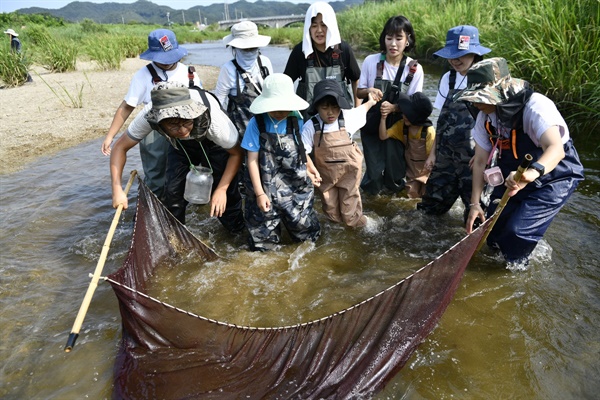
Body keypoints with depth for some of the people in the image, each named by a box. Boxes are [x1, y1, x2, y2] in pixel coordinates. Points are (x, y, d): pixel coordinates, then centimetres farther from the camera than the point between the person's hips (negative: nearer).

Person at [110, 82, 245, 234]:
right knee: (173, 189, -8)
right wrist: (117, 189, -31)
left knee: (226, 190, -9)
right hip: (180, 146, 2)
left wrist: (222, 189, -28)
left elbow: (237, 153, -25)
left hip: (214, 144, -2)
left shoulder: (214, 119, -43)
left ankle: (237, 231, 18)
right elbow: (120, 146, -21)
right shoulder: (148, 116, -37)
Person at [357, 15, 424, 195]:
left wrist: (393, 107, -26)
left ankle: (394, 181, 44)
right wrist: (369, 91, -24)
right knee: (373, 186, -1)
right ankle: (372, 180, 36)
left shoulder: (415, 69, -11)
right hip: (372, 125, 0)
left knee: (394, 181, 7)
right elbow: (359, 92, 0)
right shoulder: (371, 61, -11)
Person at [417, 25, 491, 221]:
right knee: (432, 205, 13)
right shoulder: (447, 78, 3)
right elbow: (443, 118, 9)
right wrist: (434, 151, 10)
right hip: (446, 153, 5)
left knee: (475, 203, 9)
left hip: (474, 155, -4)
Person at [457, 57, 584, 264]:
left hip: (554, 175, -6)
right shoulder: (485, 116, -11)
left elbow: (555, 149, -48)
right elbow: (480, 161, -7)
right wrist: (475, 204, -11)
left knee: (518, 231, -17)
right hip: (514, 176, 6)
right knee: (493, 228, 4)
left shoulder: (536, 106, -32)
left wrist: (532, 172, -69)